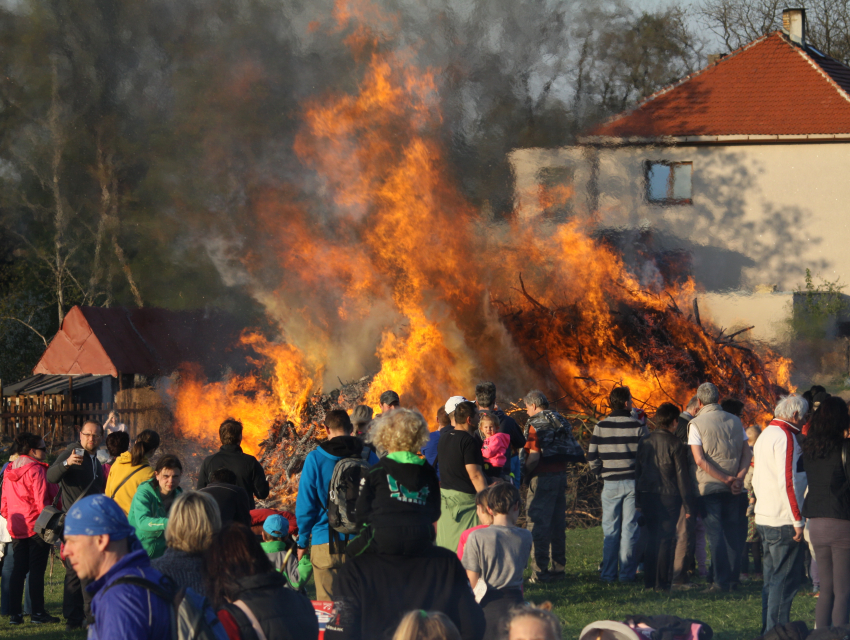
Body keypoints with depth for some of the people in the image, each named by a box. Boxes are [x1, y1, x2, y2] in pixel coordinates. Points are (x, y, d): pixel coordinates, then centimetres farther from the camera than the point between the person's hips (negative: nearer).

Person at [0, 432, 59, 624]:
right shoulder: (36, 470, -13)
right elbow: (42, 500, -15)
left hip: (16, 527, 7)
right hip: (36, 526, -7)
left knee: (18, 569, 9)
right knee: (37, 569, -2)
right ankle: (38, 613, 0)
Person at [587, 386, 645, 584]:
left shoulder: (601, 426, 0)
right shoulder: (638, 425, -5)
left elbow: (592, 456, 0)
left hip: (611, 484, 2)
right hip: (633, 482, -2)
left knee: (610, 531, 8)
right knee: (630, 530, 3)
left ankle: (608, 574, 7)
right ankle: (627, 573, 1)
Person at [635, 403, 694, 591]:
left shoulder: (644, 443, 5)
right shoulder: (675, 444, -10)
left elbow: (637, 471, 11)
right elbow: (682, 476, -9)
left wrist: (639, 500, 18)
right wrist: (688, 505, -4)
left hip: (647, 496, 5)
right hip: (668, 496, -5)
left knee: (652, 537, 14)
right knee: (666, 539, 1)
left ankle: (649, 581, 14)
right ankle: (662, 581, -1)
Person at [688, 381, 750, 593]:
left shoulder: (697, 423, -6)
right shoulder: (734, 421, 9)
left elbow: (700, 460, -14)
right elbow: (747, 453, 3)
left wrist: (725, 479, -13)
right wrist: (739, 477, -8)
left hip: (708, 486, -4)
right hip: (732, 489, 4)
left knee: (715, 534, -3)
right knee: (731, 532, 11)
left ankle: (722, 580, -7)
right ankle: (734, 578, 12)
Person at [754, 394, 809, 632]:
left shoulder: (765, 434, 16)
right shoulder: (786, 437, -14)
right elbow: (787, 482, -20)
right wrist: (798, 520, -18)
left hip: (764, 520, 10)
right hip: (784, 521, -10)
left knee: (773, 579, 15)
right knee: (786, 581, -7)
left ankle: (768, 630, 19)